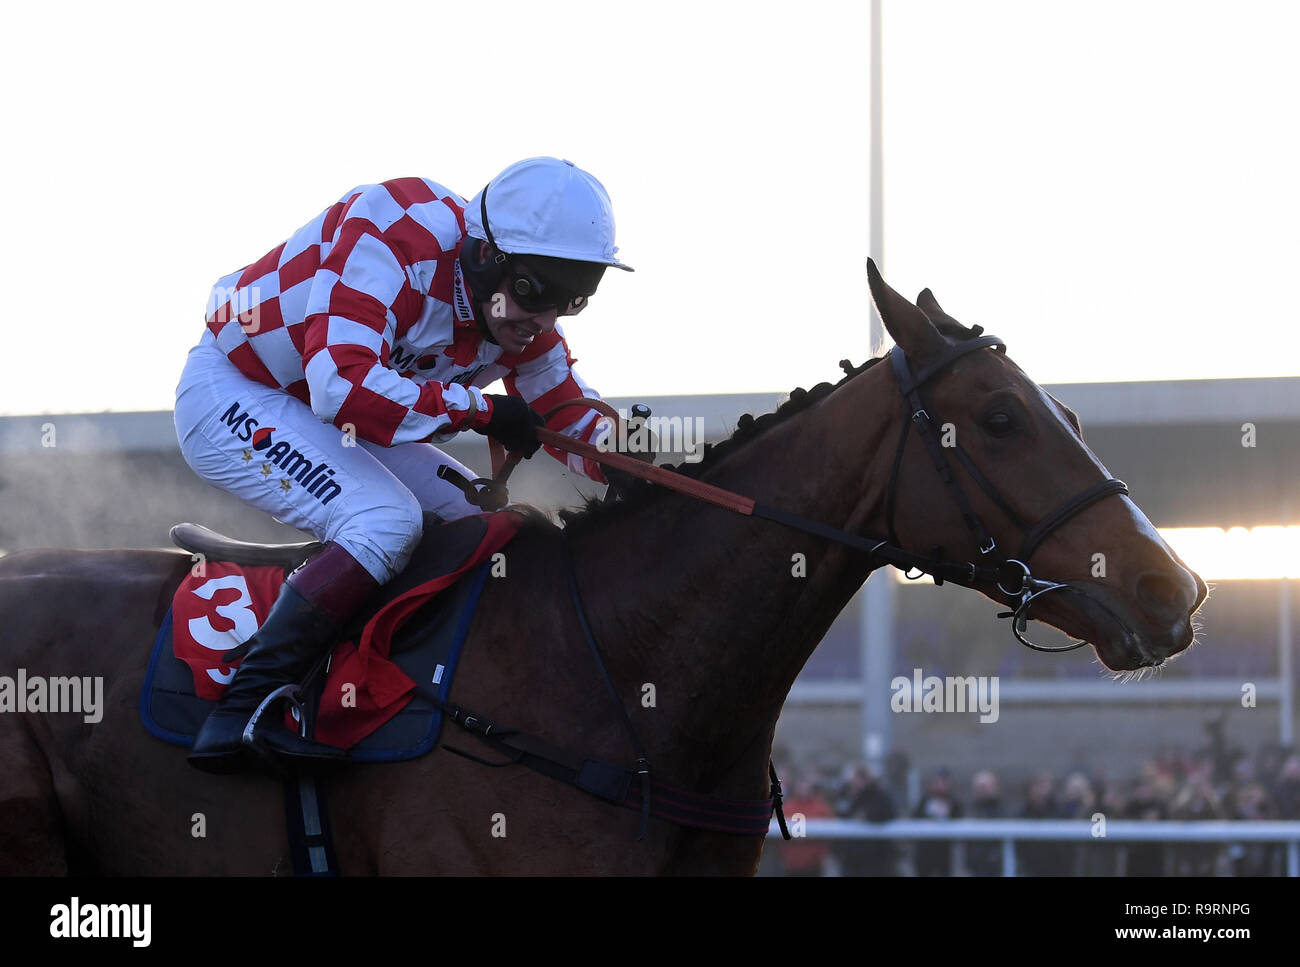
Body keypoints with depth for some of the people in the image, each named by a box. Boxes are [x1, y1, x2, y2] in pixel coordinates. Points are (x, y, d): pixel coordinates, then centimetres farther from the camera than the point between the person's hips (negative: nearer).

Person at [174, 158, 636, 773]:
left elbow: (571, 418, 7)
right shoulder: (395, 237, -31)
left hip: (325, 423, 9)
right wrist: (478, 409, -33)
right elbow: (344, 386, -41)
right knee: (387, 520, -29)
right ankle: (246, 707, -30)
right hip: (231, 394, -9)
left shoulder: (521, 314, -6)